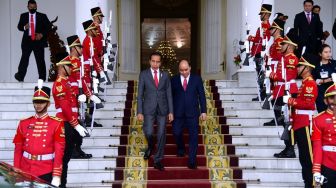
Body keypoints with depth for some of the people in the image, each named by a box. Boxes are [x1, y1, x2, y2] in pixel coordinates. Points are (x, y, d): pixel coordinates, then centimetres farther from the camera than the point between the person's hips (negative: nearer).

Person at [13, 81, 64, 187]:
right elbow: (18, 150, 9)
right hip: (25, 171, 3)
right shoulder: (24, 123, 7)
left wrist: (56, 176, -12)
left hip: (46, 172, -3)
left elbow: (59, 151, -6)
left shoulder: (56, 124, -3)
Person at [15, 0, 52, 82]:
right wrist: (24, 27, -11)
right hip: (27, 40, 1)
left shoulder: (42, 16, 6)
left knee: (40, 60, 2)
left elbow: (48, 26, 6)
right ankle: (20, 76, -7)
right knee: (24, 58, -7)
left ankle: (42, 78, 6)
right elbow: (19, 26, 12)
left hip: (38, 40, -1)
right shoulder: (23, 16, 11)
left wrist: (42, 34, -8)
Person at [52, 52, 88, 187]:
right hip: (66, 125, -10)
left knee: (67, 156, 13)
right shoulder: (59, 84, -14)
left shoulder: (66, 82, 17)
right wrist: (76, 125, -20)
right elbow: (65, 108, -20)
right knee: (63, 157, -6)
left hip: (70, 124, 10)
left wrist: (76, 124, 18)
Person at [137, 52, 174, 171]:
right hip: (149, 108, -2)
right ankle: (150, 147, 21)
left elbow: (169, 94, 6)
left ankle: (158, 161, 12)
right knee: (148, 132, -14)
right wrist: (139, 112, -7)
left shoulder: (165, 75, 6)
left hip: (162, 109, 2)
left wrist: (171, 112, 0)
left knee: (161, 134, 2)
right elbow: (140, 94, -1)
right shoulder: (143, 74, 1)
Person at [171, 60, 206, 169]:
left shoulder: (197, 79, 4)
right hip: (178, 112, 1)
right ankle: (181, 148, 31)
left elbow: (202, 96, 4)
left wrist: (203, 111, 0)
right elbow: (171, 96, 8)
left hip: (192, 112, -1)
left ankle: (192, 161, 4)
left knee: (193, 136, -2)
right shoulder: (174, 80, 6)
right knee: (176, 133, -1)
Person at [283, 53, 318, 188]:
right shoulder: (304, 82, 18)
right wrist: (291, 101, 8)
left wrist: (290, 100, -16)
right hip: (299, 123, 10)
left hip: (305, 124, -10)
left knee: (308, 155, -7)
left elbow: (308, 103, -22)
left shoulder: (310, 83, -12)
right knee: (303, 156, 12)